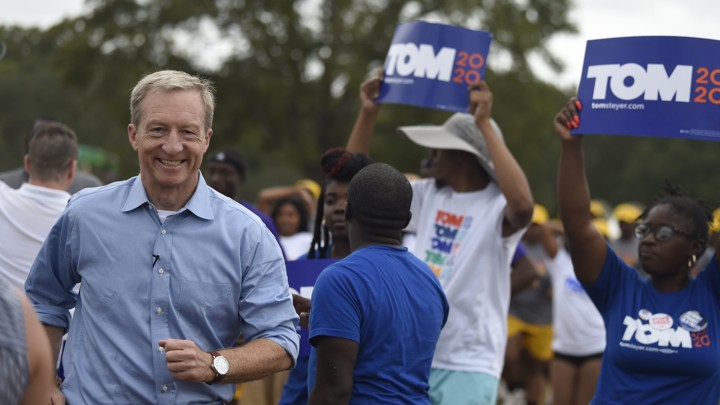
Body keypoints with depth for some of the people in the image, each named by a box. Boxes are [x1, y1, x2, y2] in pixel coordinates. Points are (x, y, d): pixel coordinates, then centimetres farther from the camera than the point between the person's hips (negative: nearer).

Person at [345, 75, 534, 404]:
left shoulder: (498, 206, -11)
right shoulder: (428, 195, 9)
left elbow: (523, 204, -35)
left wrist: (484, 124, -32)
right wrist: (368, 112, 2)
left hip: (468, 366, -7)